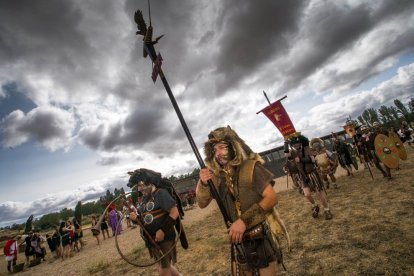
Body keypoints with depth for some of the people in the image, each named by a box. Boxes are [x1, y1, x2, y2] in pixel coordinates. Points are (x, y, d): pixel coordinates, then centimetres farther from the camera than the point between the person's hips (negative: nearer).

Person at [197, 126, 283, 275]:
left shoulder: (250, 167, -15)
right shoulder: (216, 175, -2)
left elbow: (272, 198, -20)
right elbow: (202, 204, 2)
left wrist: (244, 220, -27)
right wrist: (203, 184, -19)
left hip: (262, 237, -4)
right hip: (237, 239, 4)